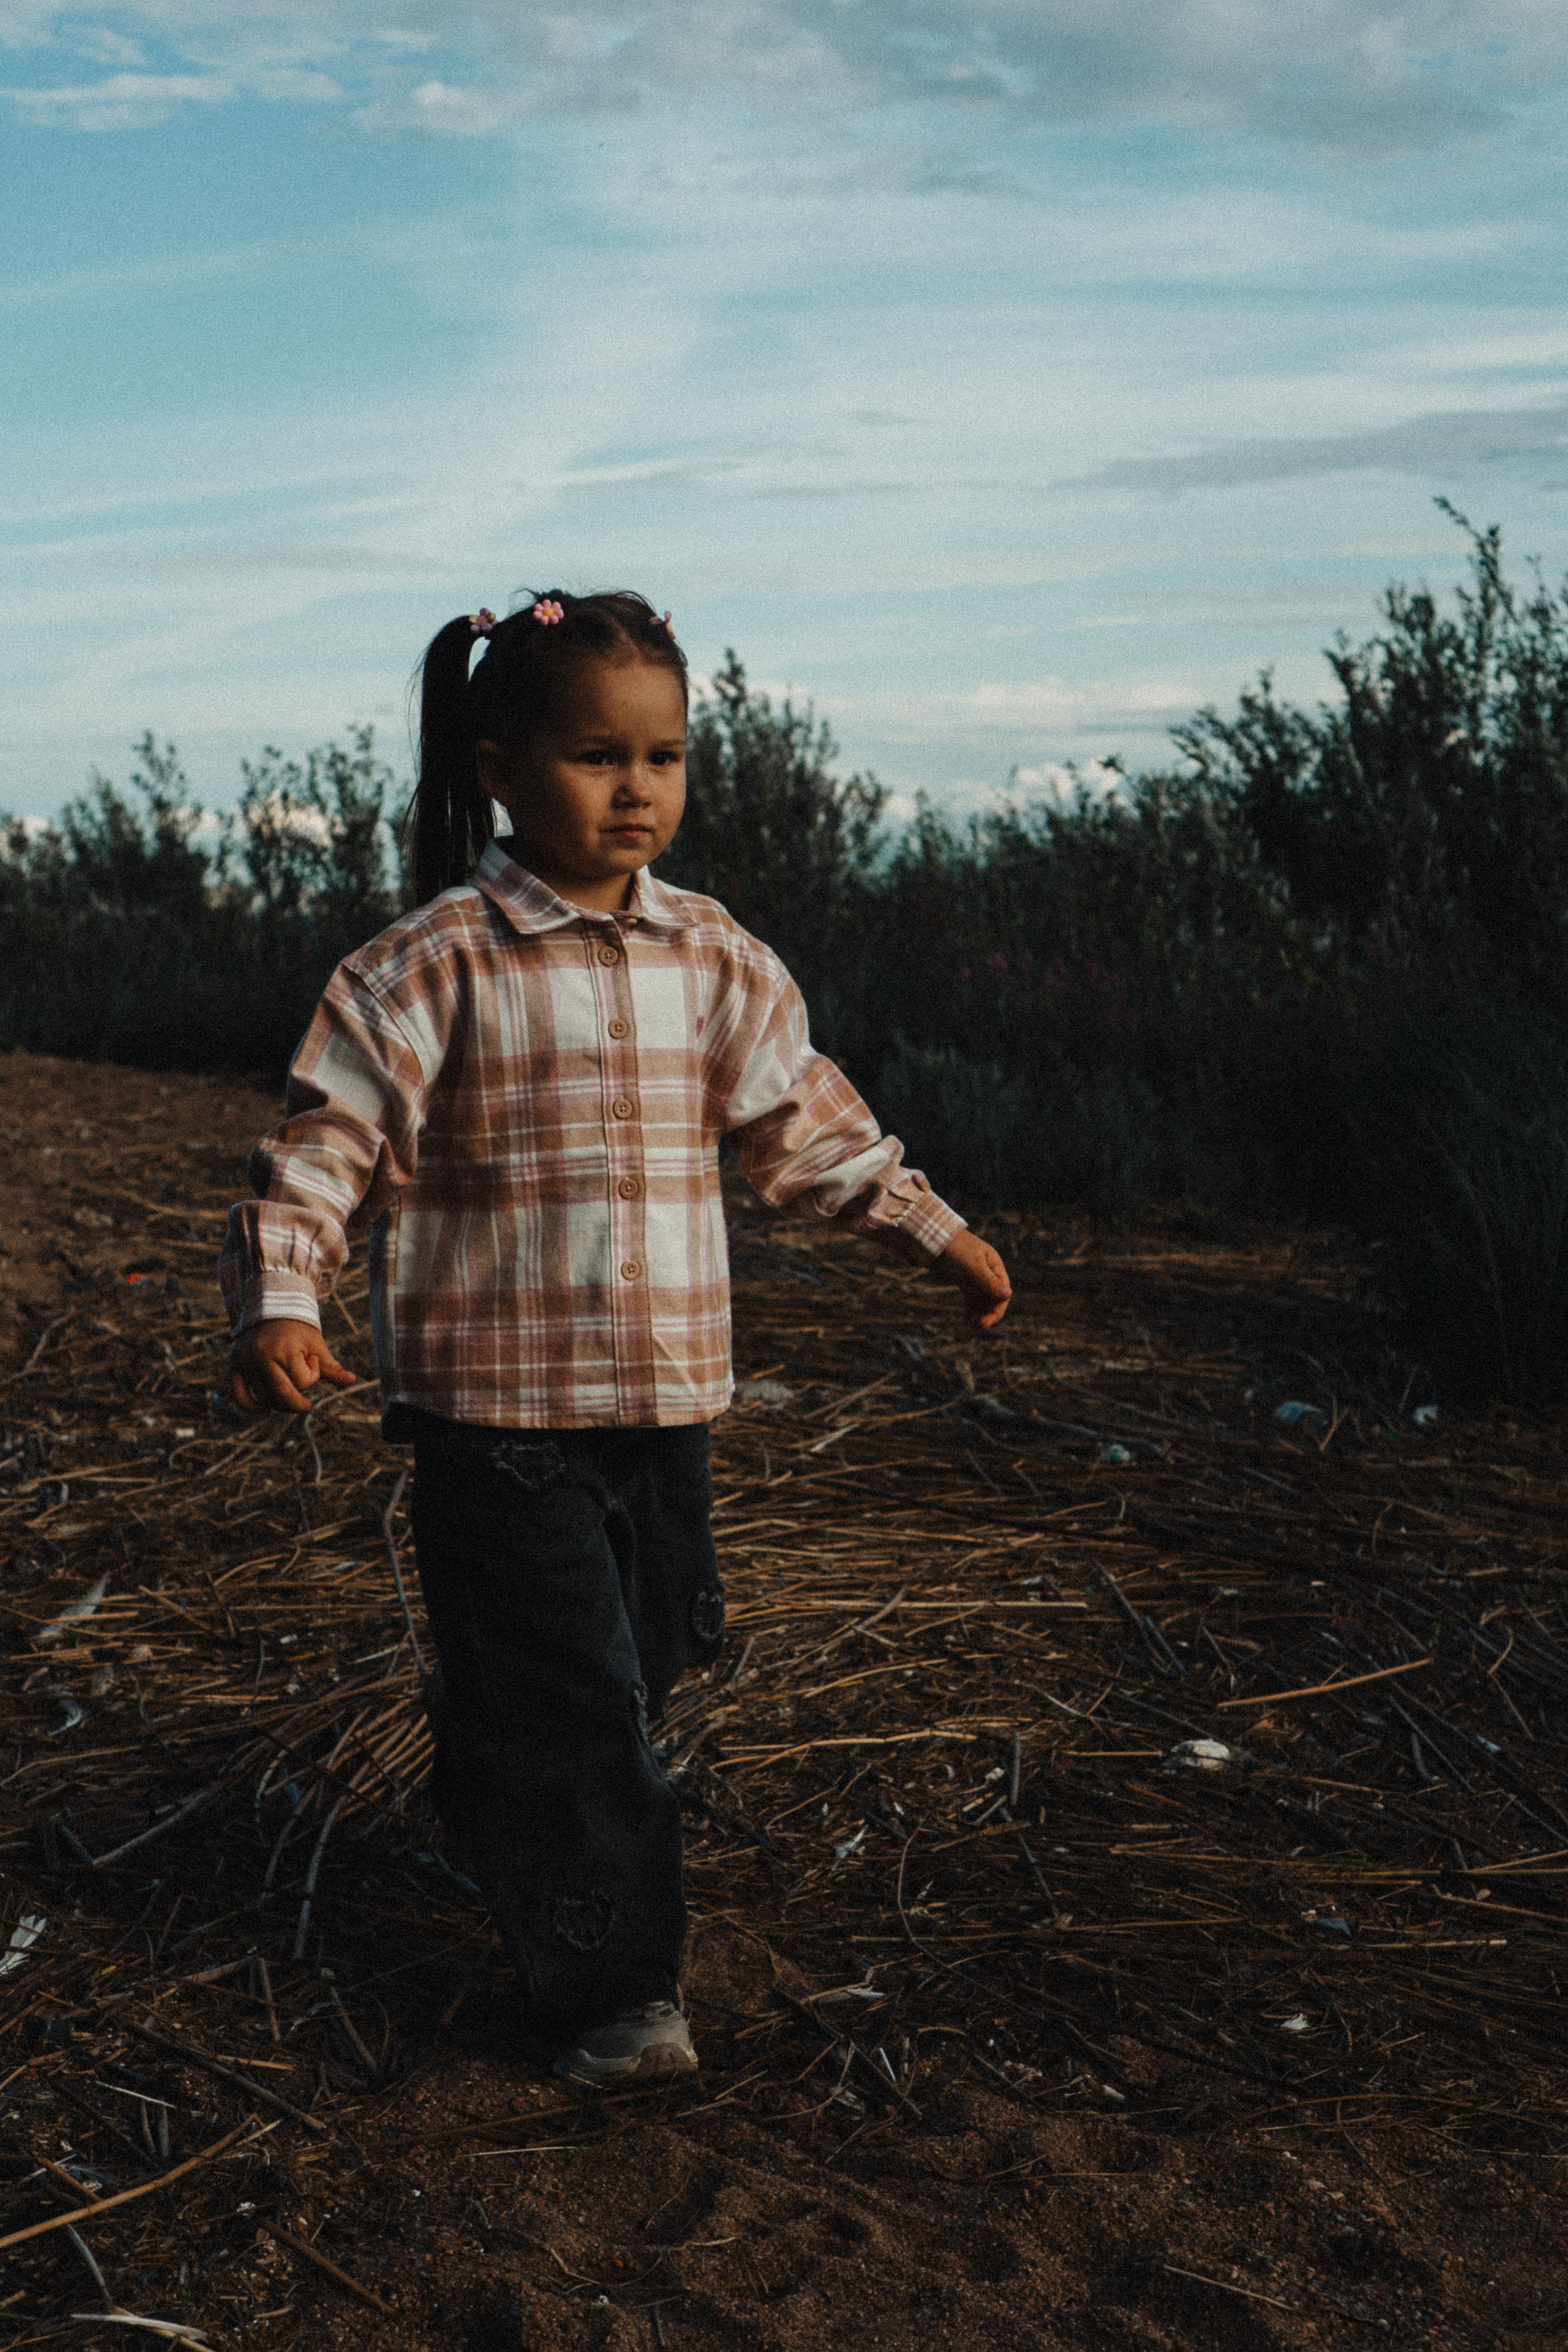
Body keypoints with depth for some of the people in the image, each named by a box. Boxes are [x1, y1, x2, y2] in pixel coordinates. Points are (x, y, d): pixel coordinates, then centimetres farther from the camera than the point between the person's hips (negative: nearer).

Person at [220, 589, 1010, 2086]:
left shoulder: (711, 959, 6)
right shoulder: (436, 965, -10)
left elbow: (801, 1120, 17)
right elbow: (325, 1139, -11)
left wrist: (936, 1233, 18)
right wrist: (280, 1303, -24)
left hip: (667, 1398, 6)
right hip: (497, 1406, -5)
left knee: (638, 1670, 17)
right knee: (565, 1703, -3)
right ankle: (604, 1989, 10)